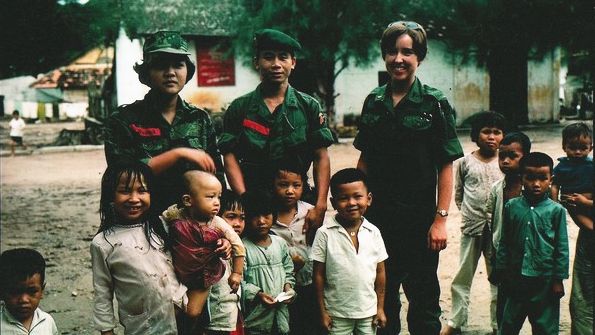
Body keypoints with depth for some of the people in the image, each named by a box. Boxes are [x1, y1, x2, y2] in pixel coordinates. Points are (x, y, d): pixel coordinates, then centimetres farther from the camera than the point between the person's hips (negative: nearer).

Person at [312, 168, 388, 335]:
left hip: (368, 311, 2)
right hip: (337, 313, -2)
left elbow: (380, 272, 5)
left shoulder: (373, 232, -3)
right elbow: (319, 275, -5)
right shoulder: (325, 233, -10)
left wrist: (380, 308, 6)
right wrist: (322, 312, -4)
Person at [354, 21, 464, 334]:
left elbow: (446, 167, -8)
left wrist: (440, 219, -12)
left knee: (423, 297, 7)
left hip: (419, 219, -4)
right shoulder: (373, 102, 5)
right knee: (381, 294, 17)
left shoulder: (435, 103, -7)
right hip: (377, 216, 4)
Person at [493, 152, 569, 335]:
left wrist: (558, 279, -4)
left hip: (545, 279, -2)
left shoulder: (556, 210, -7)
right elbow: (504, 242, 6)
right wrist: (502, 271, 6)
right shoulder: (511, 207, -1)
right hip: (517, 277, 2)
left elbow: (562, 247, -4)